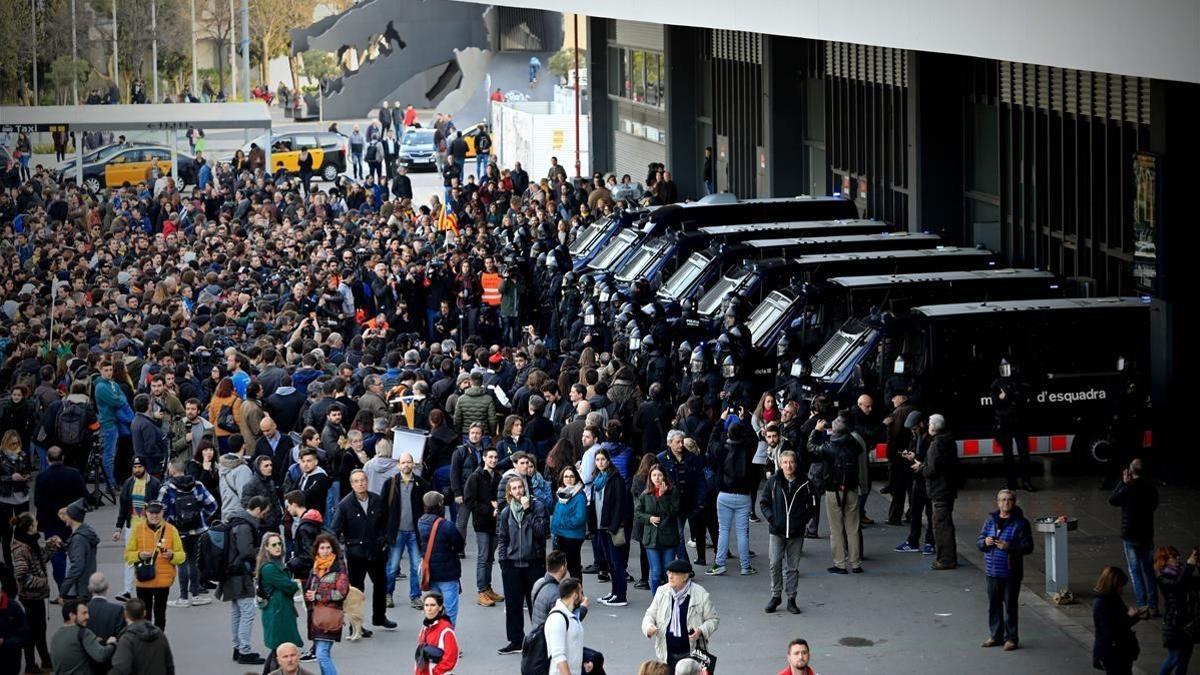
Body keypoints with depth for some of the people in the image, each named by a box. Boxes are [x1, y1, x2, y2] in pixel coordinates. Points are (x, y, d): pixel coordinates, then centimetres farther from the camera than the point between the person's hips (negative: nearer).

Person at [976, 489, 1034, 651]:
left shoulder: (1020, 523, -7)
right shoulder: (991, 520, 7)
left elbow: (1028, 547, -11)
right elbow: (979, 541, 11)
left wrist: (1009, 547, -22)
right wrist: (985, 542, -12)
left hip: (1011, 572, -5)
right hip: (992, 571, 5)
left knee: (1010, 605, 1)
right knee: (994, 604, 12)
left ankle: (1011, 638, 9)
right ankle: (996, 635, 24)